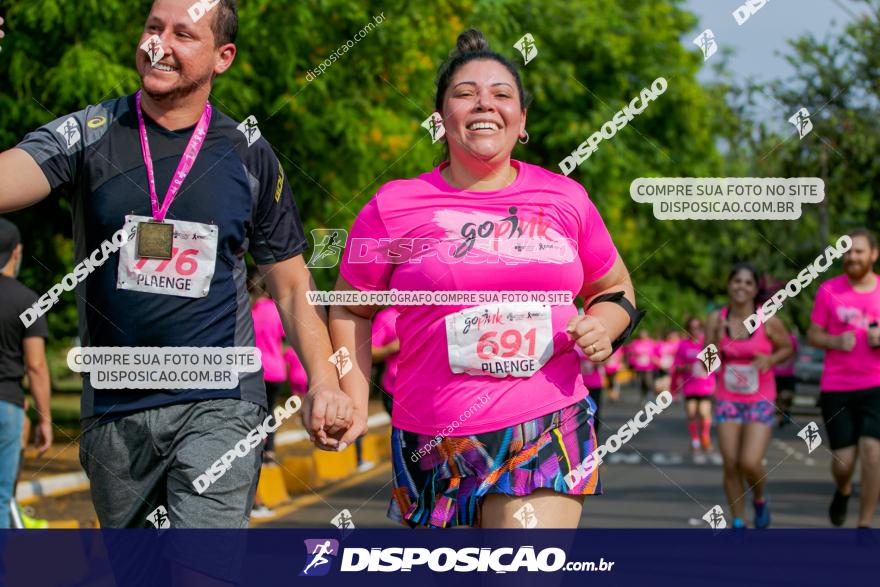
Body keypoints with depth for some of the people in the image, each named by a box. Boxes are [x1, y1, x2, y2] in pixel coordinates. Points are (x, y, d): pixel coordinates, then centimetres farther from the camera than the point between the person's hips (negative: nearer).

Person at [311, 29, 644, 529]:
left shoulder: (565, 199, 8)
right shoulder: (395, 207, 2)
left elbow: (616, 289, 22)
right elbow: (351, 310, 12)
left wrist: (604, 325, -1)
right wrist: (354, 404, 2)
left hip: (548, 430, 0)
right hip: (435, 443, 0)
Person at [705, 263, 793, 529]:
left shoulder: (769, 321, -11)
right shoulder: (716, 319, -5)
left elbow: (787, 348, 4)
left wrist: (771, 359, -16)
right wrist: (718, 337, -22)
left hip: (760, 401, -2)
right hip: (728, 400, 2)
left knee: (750, 463, -14)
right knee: (730, 465, 0)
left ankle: (760, 500, 19)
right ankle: (738, 523, 15)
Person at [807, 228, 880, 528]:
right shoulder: (829, 290, 1)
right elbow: (813, 335, 6)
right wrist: (835, 341, -14)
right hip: (836, 388, 0)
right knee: (843, 462, 0)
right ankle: (843, 491, 37)